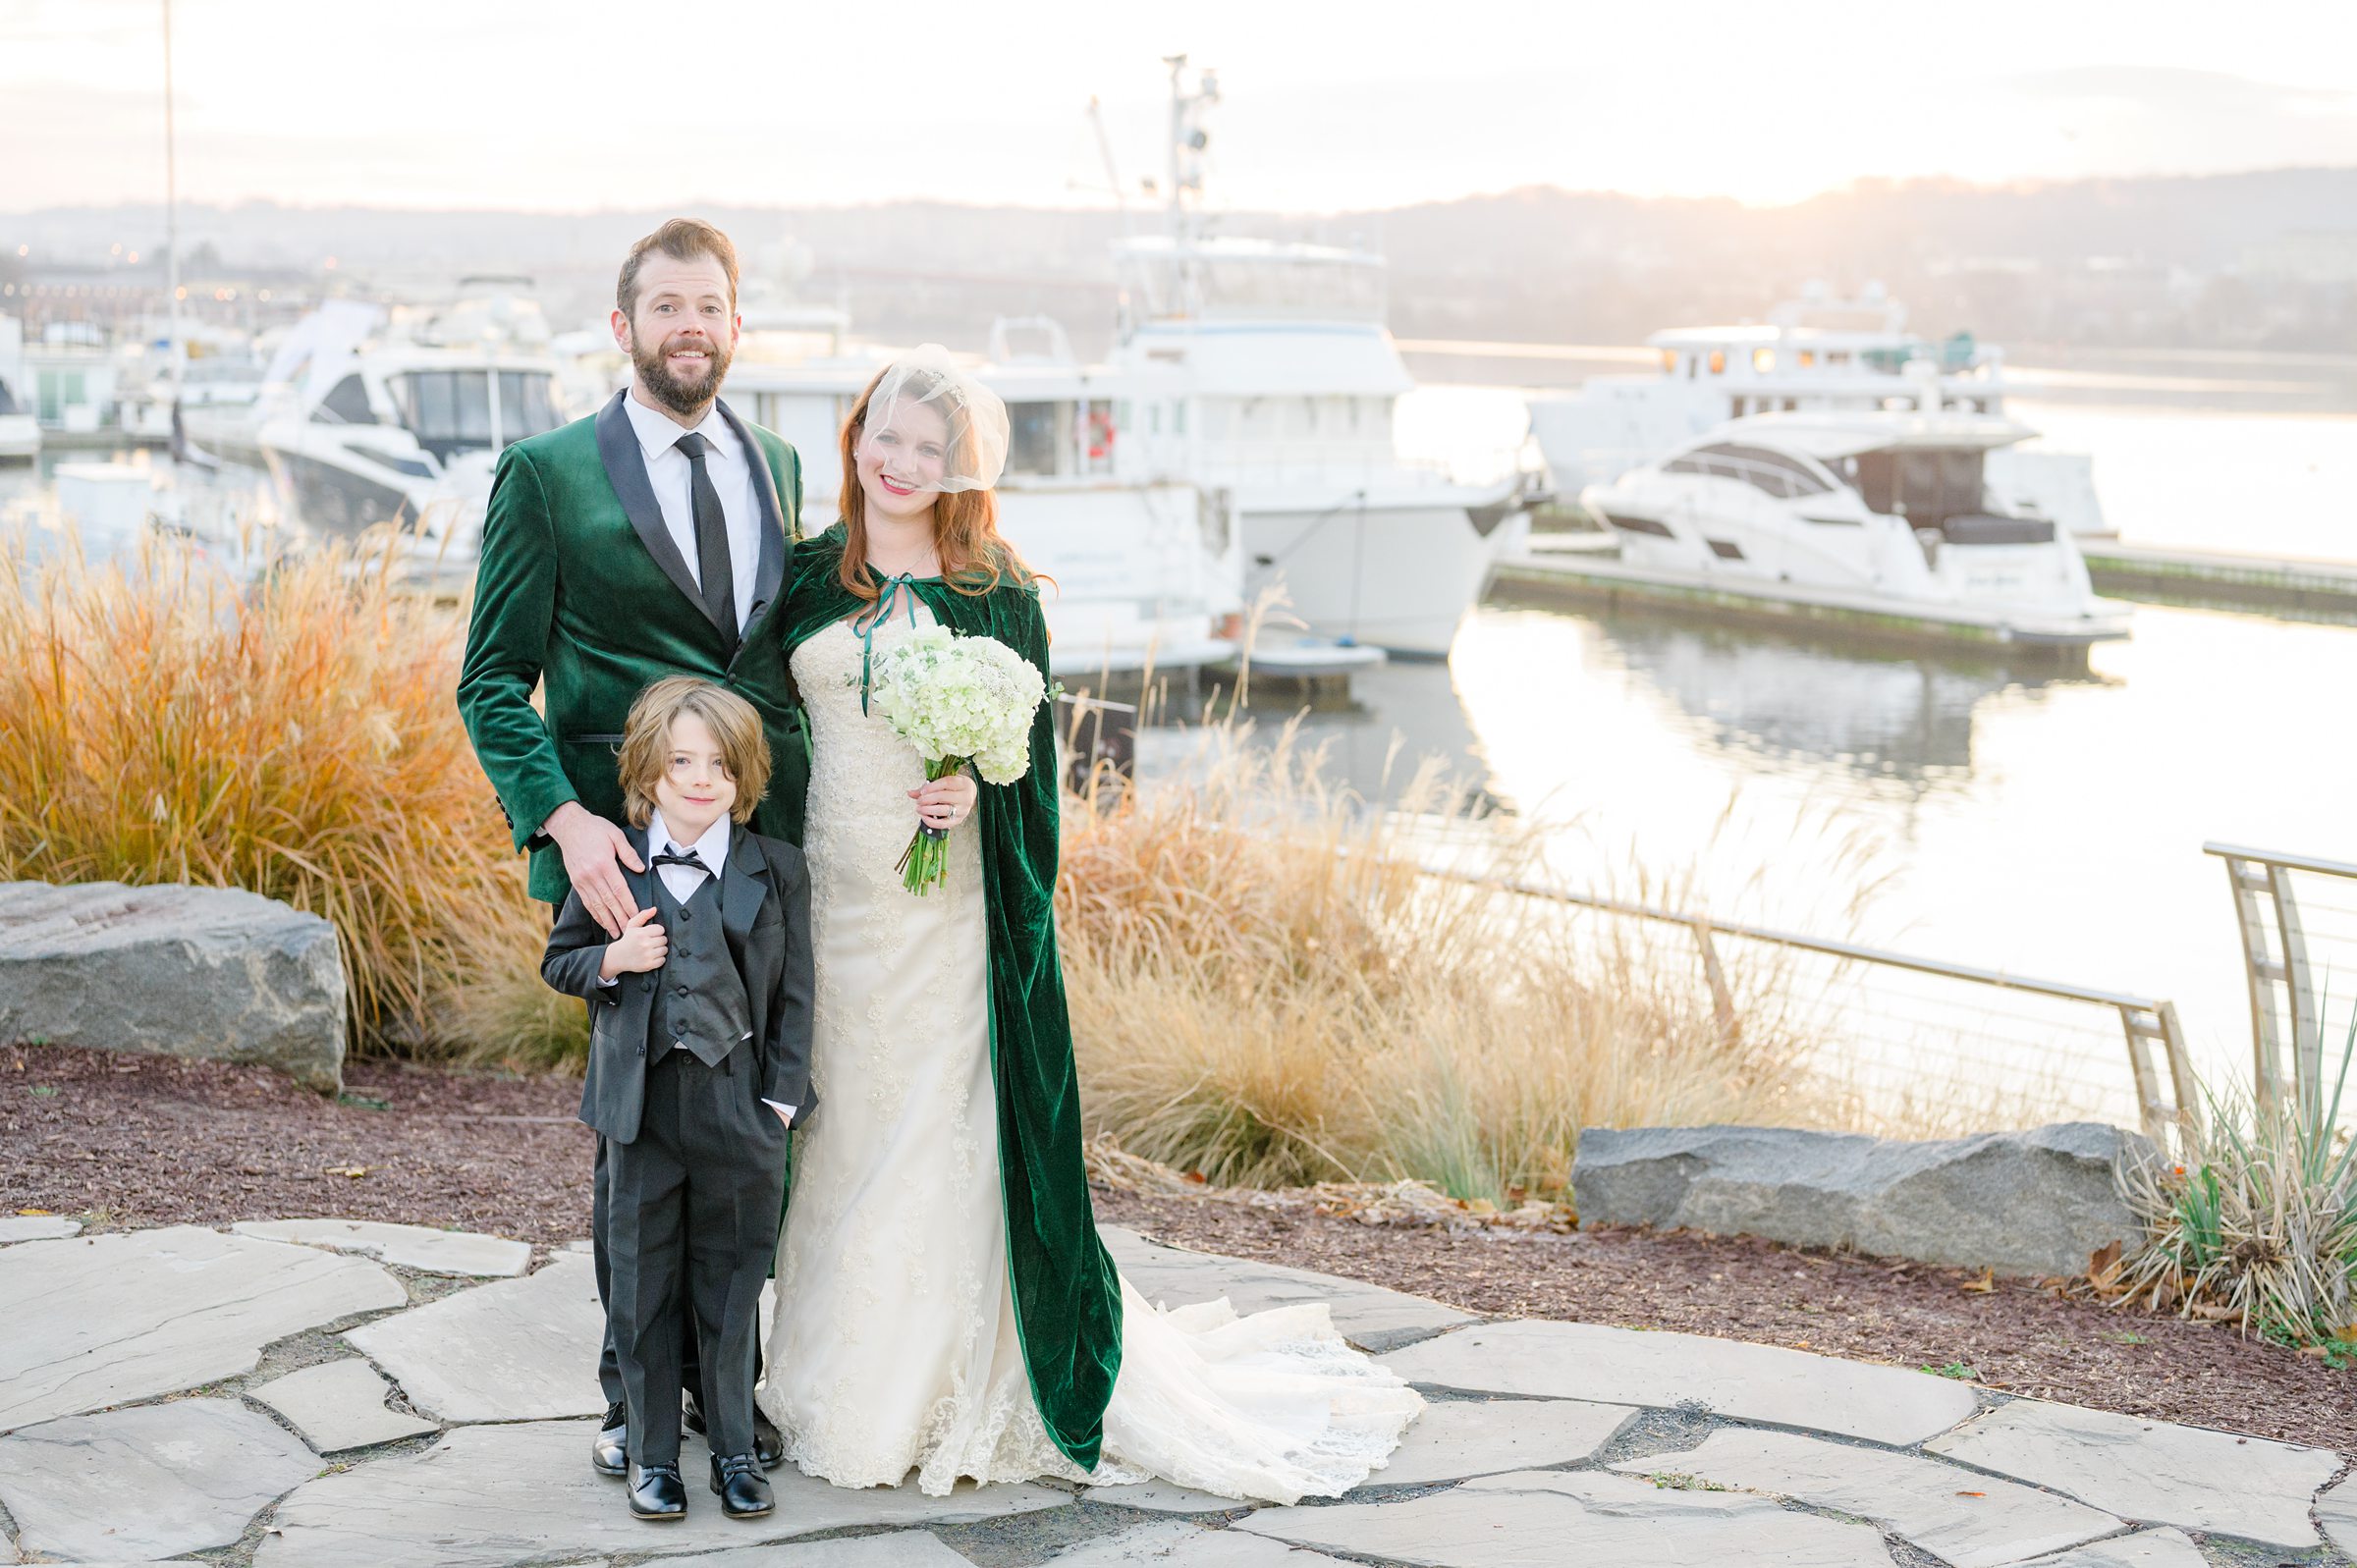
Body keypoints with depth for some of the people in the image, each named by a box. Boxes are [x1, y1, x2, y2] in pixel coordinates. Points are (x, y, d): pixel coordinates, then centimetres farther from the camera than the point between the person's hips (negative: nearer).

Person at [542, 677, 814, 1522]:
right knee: (642, 1287, 8)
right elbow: (558, 961, 9)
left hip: (739, 1109, 0)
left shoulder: (777, 868, -1)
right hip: (642, 1106, 1)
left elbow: (794, 992, 1)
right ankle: (652, 1452, 21)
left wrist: (782, 1097, -4)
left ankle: (735, 1449, 23)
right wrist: (613, 960, -12)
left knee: (731, 1286, 9)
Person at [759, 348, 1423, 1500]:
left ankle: (956, 1393, 12)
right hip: (832, 898, 3)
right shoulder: (808, 579, 7)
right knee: (843, 1136, 10)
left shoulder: (994, 592, -1)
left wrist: (979, 789, -19)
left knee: (946, 1139, 0)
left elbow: (1029, 752, 2)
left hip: (950, 915, -3)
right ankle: (844, 1394, 22)